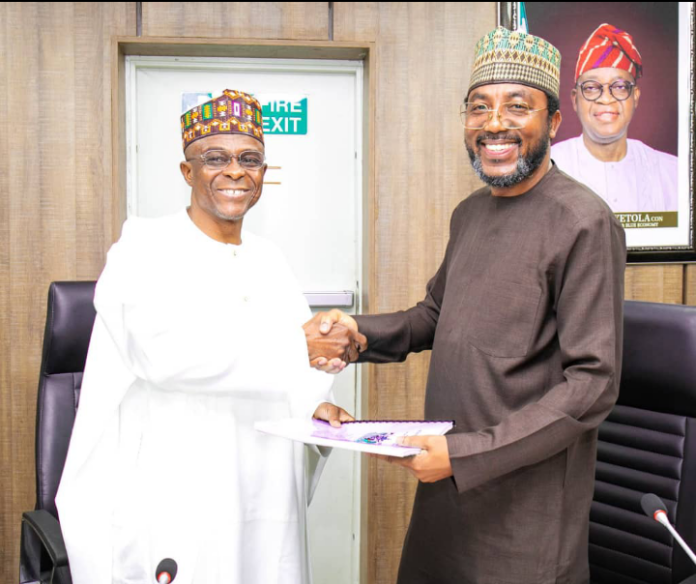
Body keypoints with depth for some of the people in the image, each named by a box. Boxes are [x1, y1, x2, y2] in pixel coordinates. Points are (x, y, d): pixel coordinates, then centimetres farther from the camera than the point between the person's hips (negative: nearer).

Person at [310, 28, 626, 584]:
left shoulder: (585, 222, -16)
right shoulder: (469, 213, 8)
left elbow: (593, 383, -19)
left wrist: (466, 455, -21)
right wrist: (357, 331, 2)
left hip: (526, 507, -7)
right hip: (445, 484, 7)